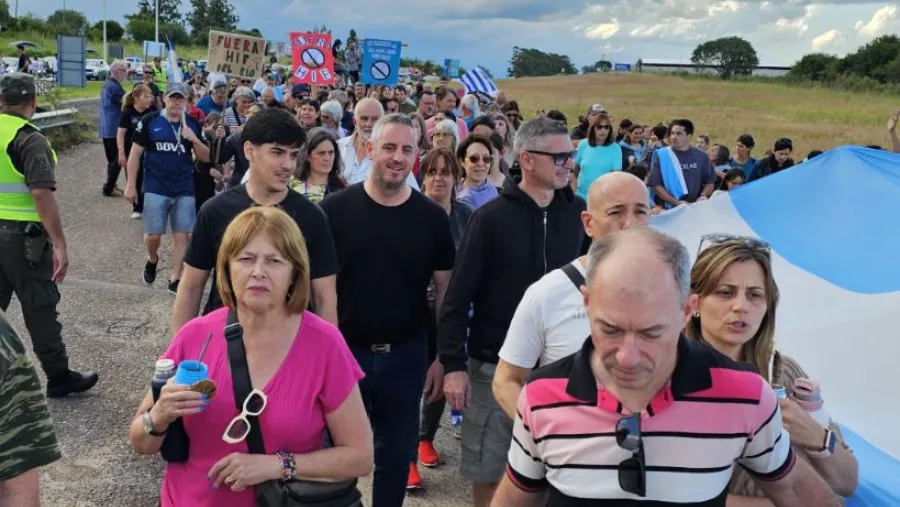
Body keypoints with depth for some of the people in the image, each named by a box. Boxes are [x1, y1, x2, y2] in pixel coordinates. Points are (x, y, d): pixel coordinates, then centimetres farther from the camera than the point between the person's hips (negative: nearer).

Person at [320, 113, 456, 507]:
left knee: (396, 457, 16)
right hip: (342, 351, -1)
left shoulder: (432, 217, -3)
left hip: (406, 355, 1)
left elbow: (444, 290, 3)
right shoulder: (336, 209, -7)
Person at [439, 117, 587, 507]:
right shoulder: (491, 218, -10)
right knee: (487, 469, 9)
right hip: (496, 365, -3)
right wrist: (453, 364, -14)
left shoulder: (576, 213, 1)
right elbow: (457, 297, -10)